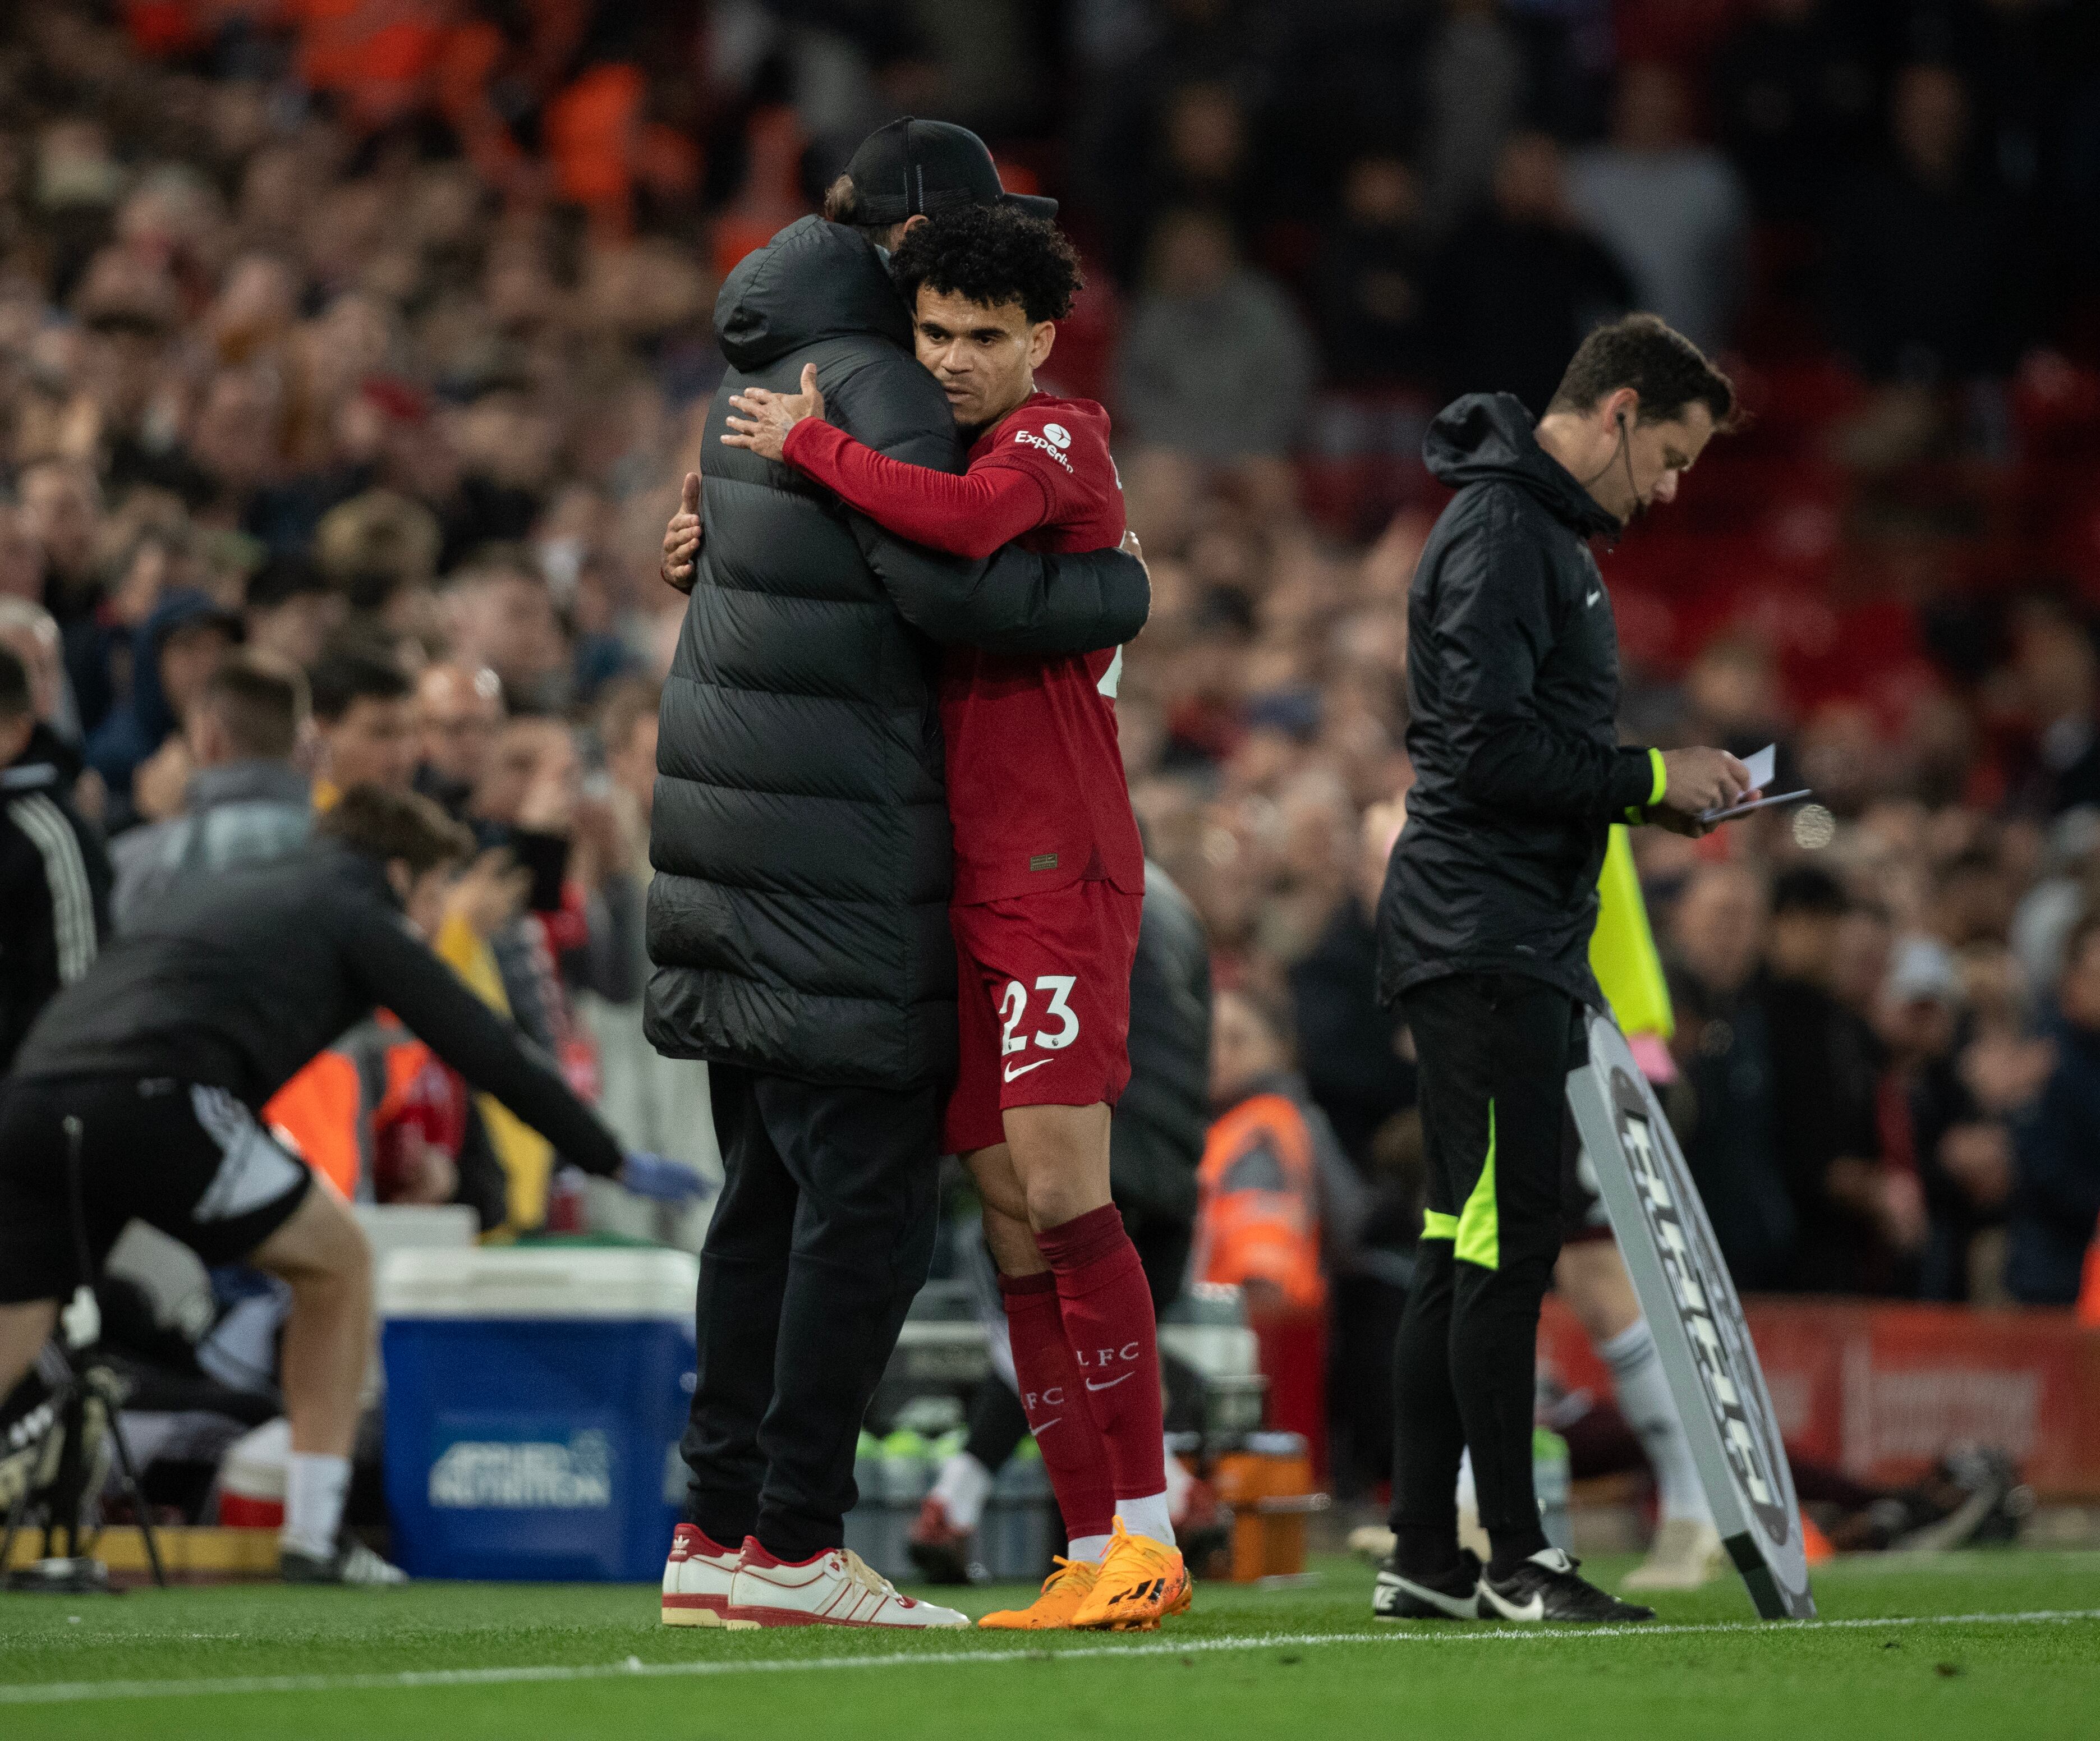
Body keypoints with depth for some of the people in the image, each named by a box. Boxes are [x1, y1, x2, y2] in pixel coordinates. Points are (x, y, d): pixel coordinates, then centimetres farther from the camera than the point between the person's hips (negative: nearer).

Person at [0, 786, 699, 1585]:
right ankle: (312, 1538, 15)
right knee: (336, 1261, 16)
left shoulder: (220, 892, 35)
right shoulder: (360, 917, 15)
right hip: (150, 1100, -6)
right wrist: (614, 1161, 22)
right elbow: (490, 1057, 13)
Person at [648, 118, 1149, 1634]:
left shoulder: (763, 371, 17)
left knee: (769, 1195, 13)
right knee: (868, 1207, -6)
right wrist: (1122, 587, -9)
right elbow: (954, 584, -22)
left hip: (745, 840, 10)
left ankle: (719, 1528, 15)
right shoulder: (874, 383, -13)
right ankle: (792, 1542, -7)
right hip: (835, 856, -10)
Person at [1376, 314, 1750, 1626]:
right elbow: (1486, 749, -21)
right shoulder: (1501, 534, -12)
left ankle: (1427, 1558, 11)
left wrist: (1656, 795, 12)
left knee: (1470, 1250, 9)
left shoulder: (1546, 534, 21)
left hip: (1521, 948, 11)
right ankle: (1516, 1558, -8)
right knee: (1505, 1240, -10)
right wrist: (1650, 777, -13)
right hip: (1483, 943, -11)